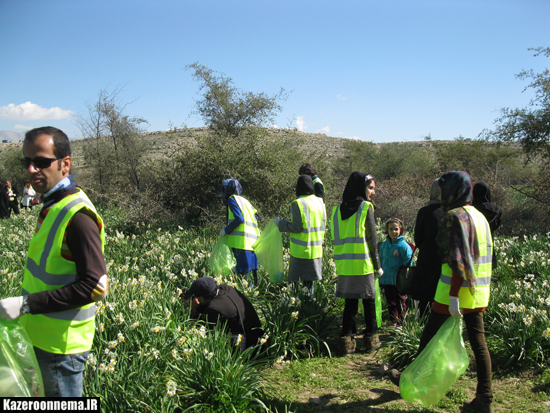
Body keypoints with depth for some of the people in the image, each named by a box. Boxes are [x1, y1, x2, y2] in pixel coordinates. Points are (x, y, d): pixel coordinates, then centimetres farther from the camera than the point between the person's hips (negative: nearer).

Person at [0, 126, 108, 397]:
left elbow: (95, 286, -27)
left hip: (61, 345, -9)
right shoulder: (53, 205, 7)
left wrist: (27, 304, -26)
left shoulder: (77, 216, -23)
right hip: (41, 336, 9)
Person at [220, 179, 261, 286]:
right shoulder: (243, 200, 23)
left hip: (242, 241, -9)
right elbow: (257, 217, 18)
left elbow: (239, 219, -14)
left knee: (243, 271, -8)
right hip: (253, 241, 9)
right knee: (250, 270, 11)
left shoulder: (232, 199, -1)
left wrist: (226, 230, -6)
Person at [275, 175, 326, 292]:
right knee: (309, 280, 13)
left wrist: (280, 223, -5)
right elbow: (323, 225, 10)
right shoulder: (319, 201, 6)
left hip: (301, 250, -6)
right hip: (316, 248, 6)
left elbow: (297, 227, -16)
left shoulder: (298, 203, -13)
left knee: (296, 281, 2)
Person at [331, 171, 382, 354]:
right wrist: (377, 265, 3)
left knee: (350, 303, 11)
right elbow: (372, 239, -6)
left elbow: (336, 239, 10)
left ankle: (347, 339, 10)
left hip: (343, 265, 4)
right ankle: (371, 338, 19)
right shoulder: (366, 207, -6)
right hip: (363, 264, -4)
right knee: (369, 301, 11)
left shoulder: (337, 210, 8)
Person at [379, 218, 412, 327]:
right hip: (386, 280, 6)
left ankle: (401, 323, 15)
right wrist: (380, 275, 17)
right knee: (390, 302, 14)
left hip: (398, 280, -5)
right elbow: (381, 261, 19)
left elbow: (408, 263, -8)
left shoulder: (403, 245, -10)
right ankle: (393, 321, 24)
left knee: (400, 301, 5)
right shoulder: (384, 245, 8)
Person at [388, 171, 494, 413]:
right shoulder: (479, 216, 13)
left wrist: (453, 295, -22)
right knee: (478, 341, 8)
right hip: (478, 292, 8)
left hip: (457, 289, -8)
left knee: (430, 336, 8)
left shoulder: (454, 217, -14)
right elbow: (479, 255, 17)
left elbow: (457, 259, -21)